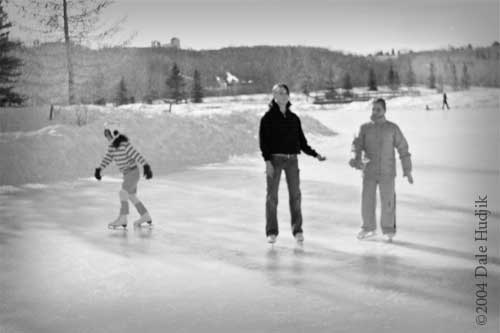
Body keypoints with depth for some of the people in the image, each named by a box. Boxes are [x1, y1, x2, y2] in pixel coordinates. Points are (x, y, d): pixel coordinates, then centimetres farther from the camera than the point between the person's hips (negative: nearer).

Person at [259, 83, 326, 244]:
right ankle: (272, 232, 7)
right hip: (275, 159, -3)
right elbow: (263, 140, -5)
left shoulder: (294, 118, 12)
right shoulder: (268, 117, 0)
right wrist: (267, 160, -14)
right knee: (272, 196, 0)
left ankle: (297, 230, 7)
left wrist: (315, 154, 8)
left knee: (295, 195, 0)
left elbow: (301, 141, 16)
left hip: (292, 159, 3)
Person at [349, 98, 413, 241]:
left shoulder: (392, 128, 1)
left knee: (387, 202, -2)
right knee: (367, 201, 4)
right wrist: (357, 160, -25)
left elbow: (403, 149, 3)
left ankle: (388, 230, 13)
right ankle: (369, 228, 21)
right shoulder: (365, 128, 5)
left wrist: (407, 170, 1)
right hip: (369, 172, 2)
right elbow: (357, 145, -4)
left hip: (387, 172, -2)